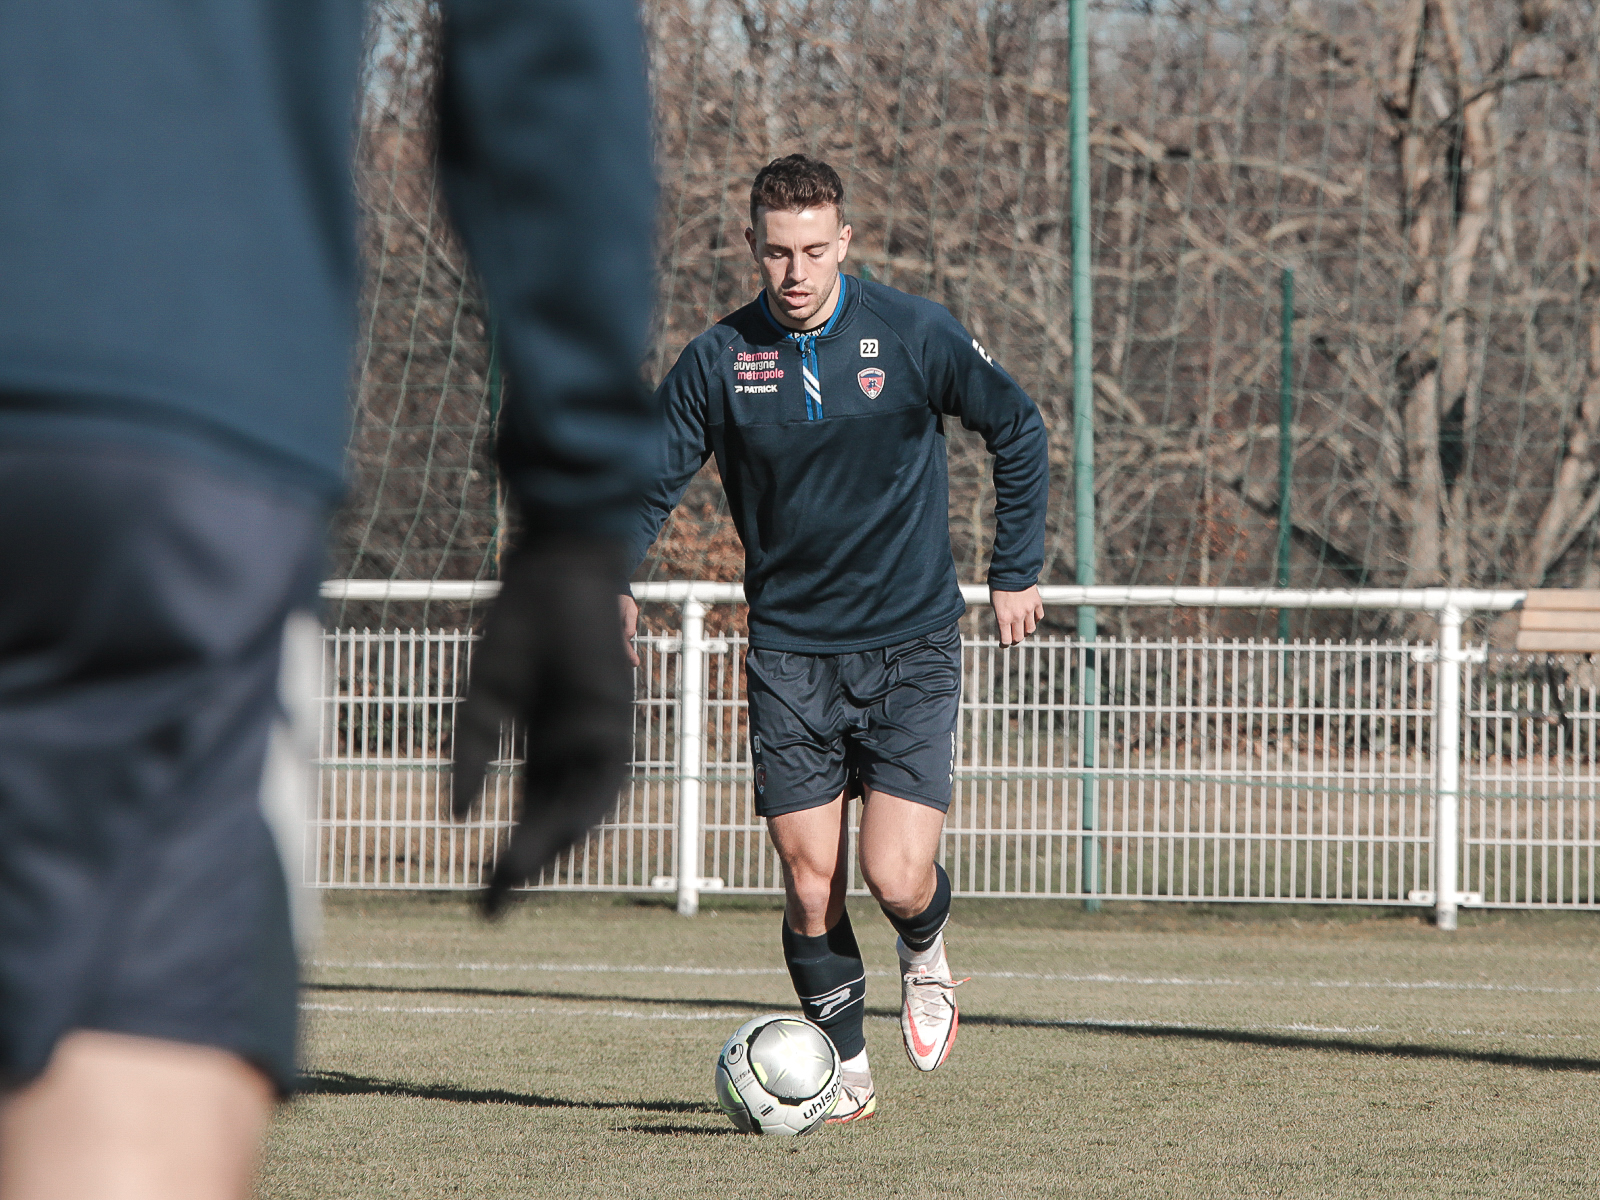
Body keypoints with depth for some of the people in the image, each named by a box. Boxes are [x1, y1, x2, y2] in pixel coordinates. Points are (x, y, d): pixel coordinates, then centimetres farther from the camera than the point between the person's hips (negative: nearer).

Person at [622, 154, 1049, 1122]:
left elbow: (1019, 431, 7)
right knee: (811, 888, -2)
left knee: (899, 880, -12)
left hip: (911, 648, -2)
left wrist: (1017, 571, 7)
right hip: (790, 652, 2)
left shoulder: (914, 336, -7)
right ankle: (847, 1070, 18)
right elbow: (655, 478, 5)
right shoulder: (719, 361, -4)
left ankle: (927, 952, 24)